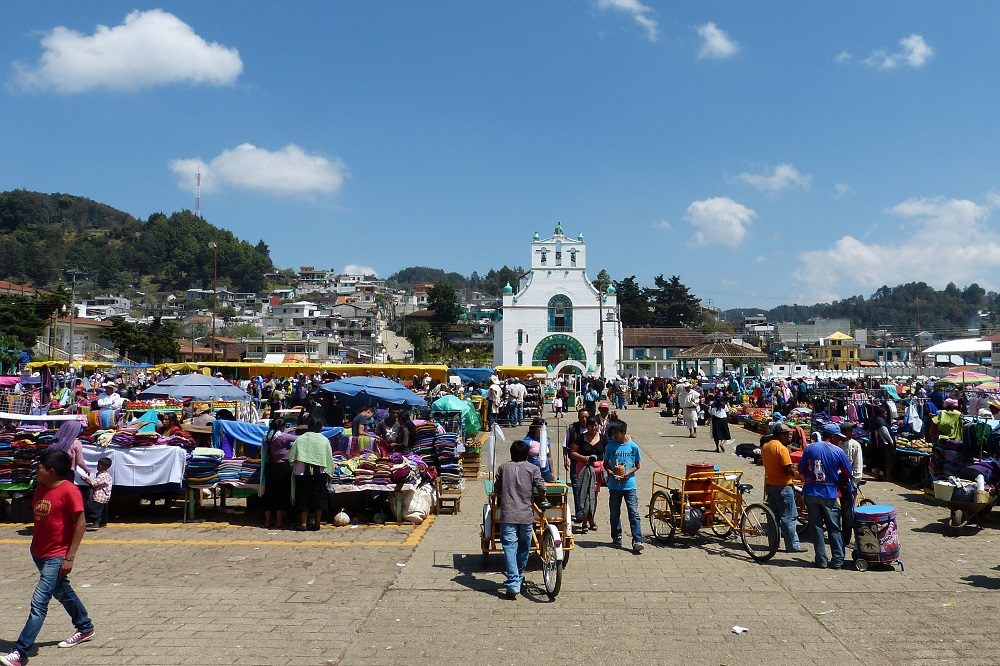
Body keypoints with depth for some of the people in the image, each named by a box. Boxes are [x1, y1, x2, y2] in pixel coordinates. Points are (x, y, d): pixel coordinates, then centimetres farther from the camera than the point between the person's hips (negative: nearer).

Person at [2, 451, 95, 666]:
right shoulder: (40, 489, 4)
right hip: (39, 553, 9)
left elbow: (80, 524, -18)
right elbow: (38, 519, 16)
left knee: (39, 602, -10)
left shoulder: (69, 491, -19)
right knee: (62, 592, 20)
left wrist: (70, 557, -18)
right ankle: (86, 629, 37)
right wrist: (34, 546, 16)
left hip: (57, 556, -9)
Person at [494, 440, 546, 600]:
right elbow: (541, 489, -3)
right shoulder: (532, 468, 2)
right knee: (524, 548, 18)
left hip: (507, 515, 0)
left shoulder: (503, 468, 7)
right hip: (526, 515, 0)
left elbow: (496, 490, 12)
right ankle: (518, 578, 33)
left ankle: (513, 585, -15)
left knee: (510, 548, -4)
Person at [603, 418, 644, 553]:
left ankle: (637, 541, -10)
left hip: (629, 485, -2)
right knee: (615, 513, 11)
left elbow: (637, 465, 5)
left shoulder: (633, 446, -2)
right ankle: (617, 538, 26)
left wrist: (628, 473, -13)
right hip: (614, 485, 2)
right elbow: (605, 463, 8)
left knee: (634, 513, -8)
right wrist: (612, 473, -11)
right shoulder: (610, 446, 0)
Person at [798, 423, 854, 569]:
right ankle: (837, 560, 11)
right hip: (829, 494, -2)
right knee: (834, 528, 10)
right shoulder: (838, 451, -7)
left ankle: (821, 560, 9)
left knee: (816, 526, 8)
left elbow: (801, 469, 2)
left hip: (811, 493, 2)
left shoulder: (810, 448, -2)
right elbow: (847, 473, 1)